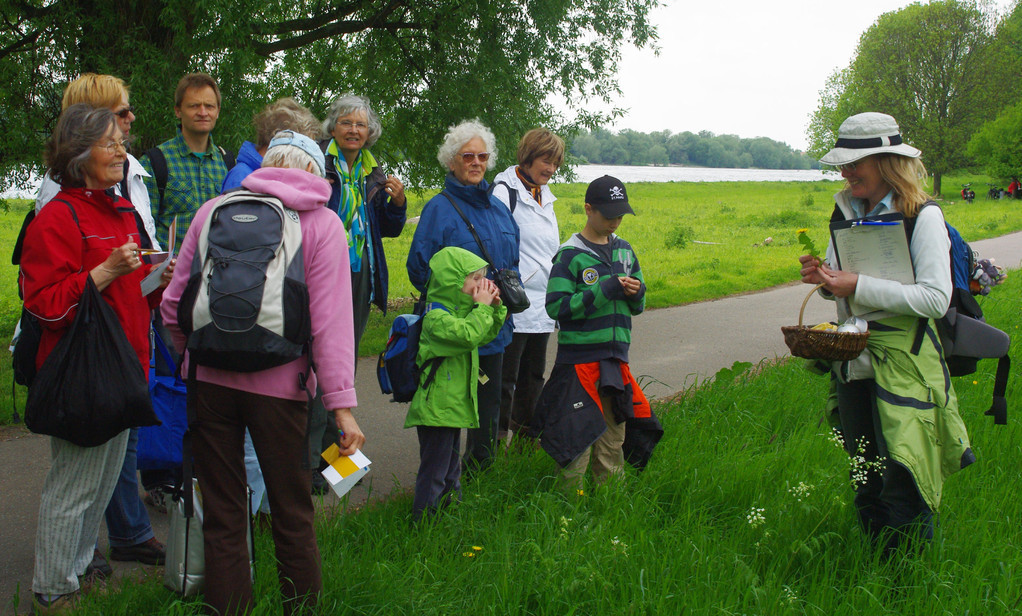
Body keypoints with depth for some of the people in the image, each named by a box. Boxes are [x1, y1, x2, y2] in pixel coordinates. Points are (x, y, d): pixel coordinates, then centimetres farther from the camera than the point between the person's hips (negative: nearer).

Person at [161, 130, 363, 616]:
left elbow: (173, 305, 6)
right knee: (292, 516, 13)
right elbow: (329, 321, -9)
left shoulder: (213, 211, 5)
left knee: (222, 517, 12)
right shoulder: (323, 223, -1)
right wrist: (341, 403, -9)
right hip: (278, 384, -2)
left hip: (210, 378, 2)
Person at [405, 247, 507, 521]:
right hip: (436, 409, -10)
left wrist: (495, 307, 6)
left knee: (451, 468, 22)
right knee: (434, 471, -4)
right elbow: (469, 335, -32)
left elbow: (488, 334, 21)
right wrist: (482, 307, -20)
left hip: (454, 406, 10)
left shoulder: (461, 311, 13)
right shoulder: (436, 317, -19)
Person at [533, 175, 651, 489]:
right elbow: (556, 306, -16)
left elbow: (638, 306, 20)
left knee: (613, 439, 13)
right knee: (577, 439, -3)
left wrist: (636, 293, -5)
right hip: (579, 357, -6)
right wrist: (606, 290, -20)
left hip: (616, 358, 6)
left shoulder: (623, 250, 12)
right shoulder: (570, 254, -7)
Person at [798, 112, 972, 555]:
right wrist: (824, 278, -2)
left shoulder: (923, 217, -9)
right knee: (866, 484, 13)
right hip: (854, 364, 6)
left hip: (904, 366, -6)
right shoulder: (847, 212, 10)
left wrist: (859, 286, -21)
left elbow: (936, 299, -18)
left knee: (903, 488, -5)